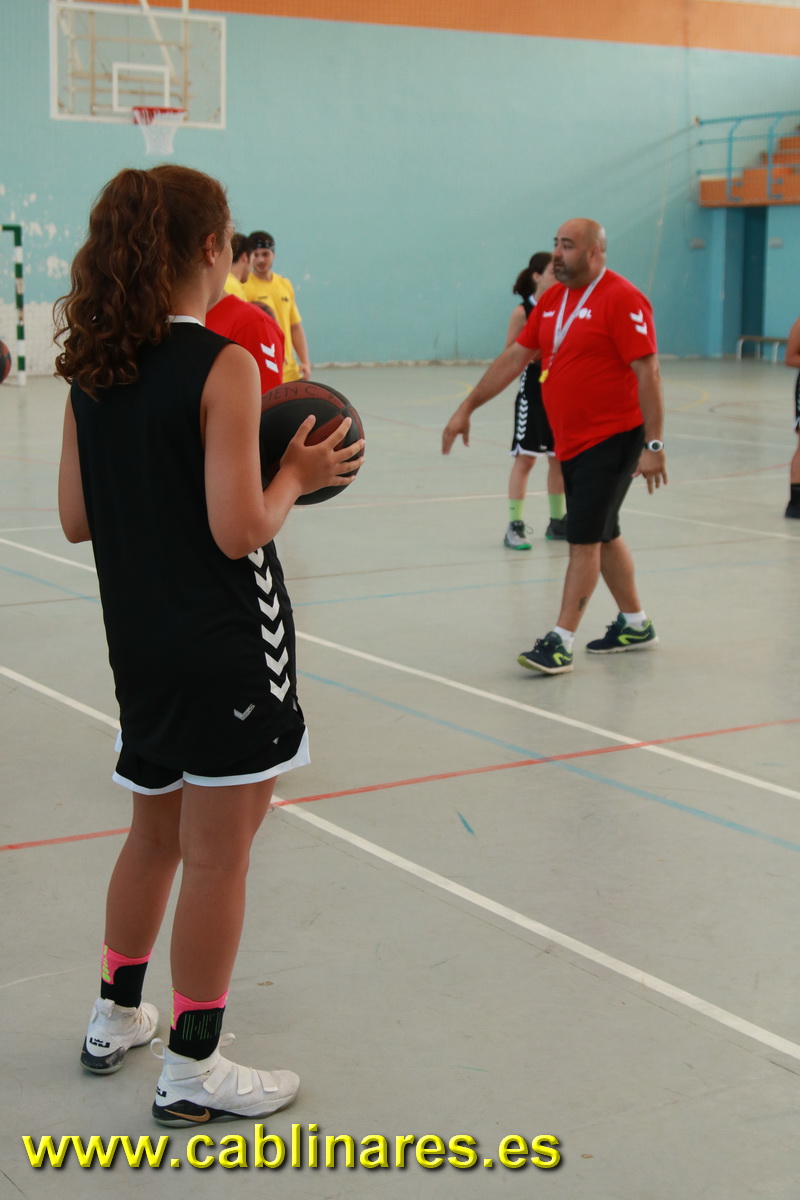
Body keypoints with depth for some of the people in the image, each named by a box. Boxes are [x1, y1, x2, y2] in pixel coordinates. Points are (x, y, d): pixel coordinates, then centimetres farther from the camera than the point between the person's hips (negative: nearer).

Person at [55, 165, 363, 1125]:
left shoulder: (91, 369, 4)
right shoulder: (222, 365, -17)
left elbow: (77, 518, 6)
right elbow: (240, 530, -20)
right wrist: (298, 475, -4)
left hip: (139, 642, 7)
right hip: (229, 648, -7)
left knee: (156, 835, 24)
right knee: (217, 858, 4)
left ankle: (115, 1018, 38)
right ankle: (189, 1071, 15)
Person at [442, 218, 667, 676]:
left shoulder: (622, 299, -15)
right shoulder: (552, 299, 10)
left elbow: (648, 372, -19)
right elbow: (515, 357, 14)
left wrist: (653, 444, -22)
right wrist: (467, 408, 11)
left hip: (612, 441, -8)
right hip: (571, 443, 8)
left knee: (585, 539, -8)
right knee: (603, 535, 16)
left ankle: (561, 642, -6)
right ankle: (635, 625, 30)